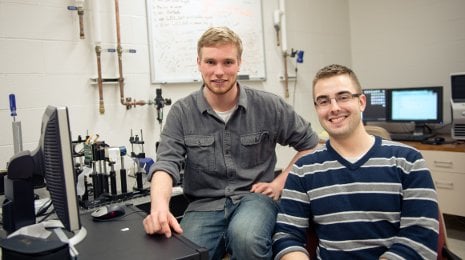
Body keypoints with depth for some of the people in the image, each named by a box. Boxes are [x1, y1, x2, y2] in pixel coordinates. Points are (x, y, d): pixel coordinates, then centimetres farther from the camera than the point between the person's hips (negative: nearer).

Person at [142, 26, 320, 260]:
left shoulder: (268, 106, -2)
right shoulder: (181, 113, -1)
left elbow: (310, 144, 9)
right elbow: (166, 165, -11)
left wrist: (282, 181, -2)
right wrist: (159, 206, -32)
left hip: (254, 197, 0)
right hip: (205, 205, 1)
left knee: (245, 237, -33)